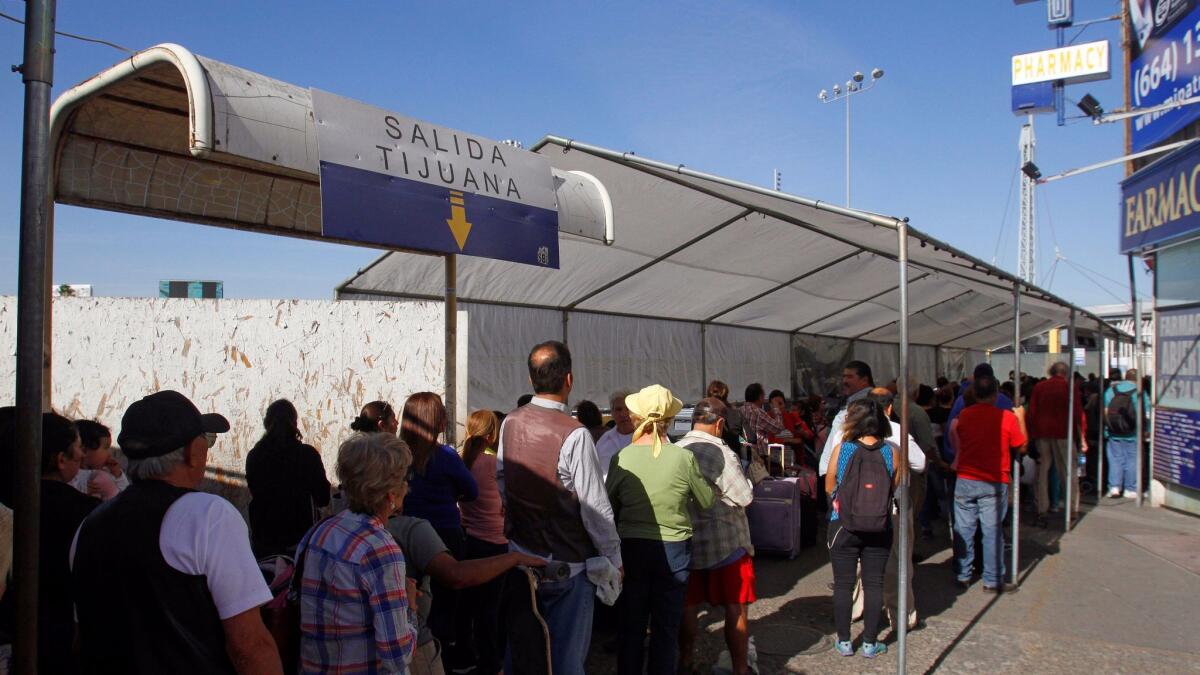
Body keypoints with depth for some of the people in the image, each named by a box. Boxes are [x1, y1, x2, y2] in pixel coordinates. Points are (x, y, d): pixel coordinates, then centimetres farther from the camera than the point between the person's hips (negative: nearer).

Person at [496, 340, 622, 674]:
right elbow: (596, 508, -19)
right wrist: (614, 559, -6)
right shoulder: (574, 434, -23)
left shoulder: (510, 423, -3)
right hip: (566, 563, -6)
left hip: (520, 556, 6)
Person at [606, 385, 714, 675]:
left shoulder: (622, 458, -12)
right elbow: (706, 501, -1)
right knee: (666, 629, 11)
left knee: (631, 625, 15)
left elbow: (608, 507, -1)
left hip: (632, 548, 1)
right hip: (673, 550, -1)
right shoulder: (683, 458, -15)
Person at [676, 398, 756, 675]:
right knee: (736, 610, 8)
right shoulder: (721, 453, -18)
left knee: (688, 606, 17)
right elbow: (745, 497, -15)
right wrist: (744, 479, 3)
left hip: (686, 542, 5)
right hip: (726, 543, -5)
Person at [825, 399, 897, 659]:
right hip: (879, 529, 1)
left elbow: (829, 487, 1)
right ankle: (870, 643, 19)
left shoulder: (841, 450, -11)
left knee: (843, 584, 10)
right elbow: (895, 488, 5)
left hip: (843, 527, -1)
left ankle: (844, 642, 19)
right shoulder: (891, 452, -7)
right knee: (874, 584, 11)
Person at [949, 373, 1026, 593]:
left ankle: (962, 576, 19)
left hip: (965, 480, 2)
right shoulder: (1007, 417, -9)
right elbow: (1021, 447, 3)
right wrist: (1021, 420, 14)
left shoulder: (963, 415, 0)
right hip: (995, 483, -2)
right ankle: (992, 581, 11)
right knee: (992, 531, 5)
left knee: (964, 529, 10)